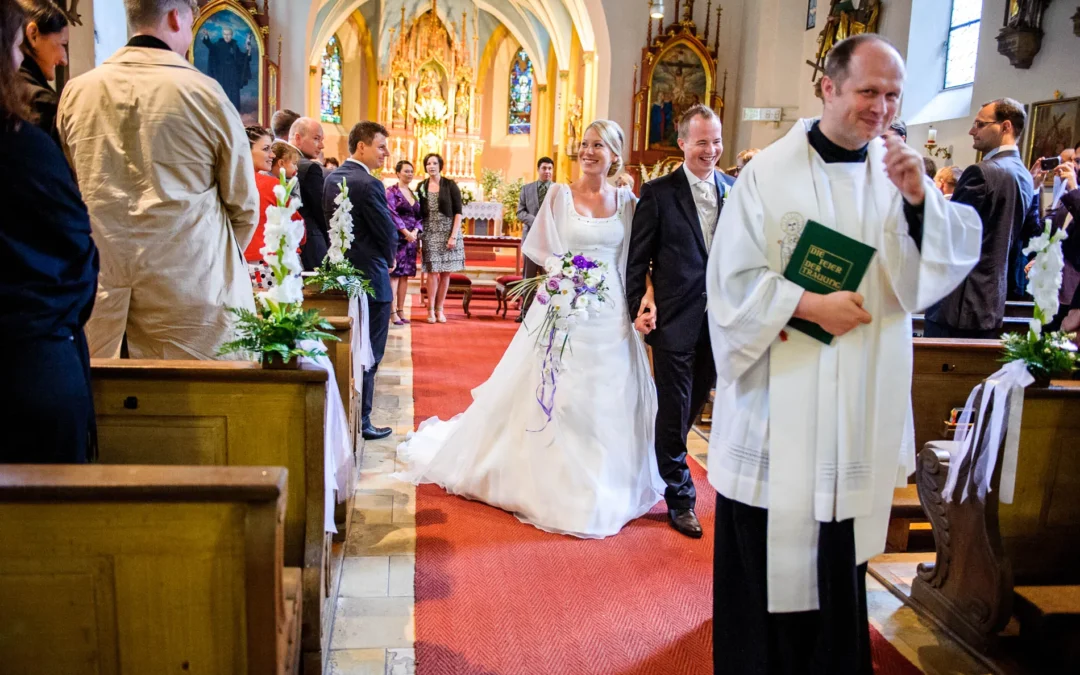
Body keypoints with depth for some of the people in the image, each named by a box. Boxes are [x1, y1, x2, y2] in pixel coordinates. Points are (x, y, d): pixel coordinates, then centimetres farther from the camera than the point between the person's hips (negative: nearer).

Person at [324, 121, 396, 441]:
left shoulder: (331, 178, 7)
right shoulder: (369, 185, -19)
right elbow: (389, 234, -13)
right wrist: (389, 259, 6)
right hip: (370, 276, -9)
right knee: (369, 355, 1)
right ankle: (360, 422, 7)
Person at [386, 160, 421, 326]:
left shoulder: (413, 194, 17)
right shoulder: (391, 191, -1)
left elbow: (419, 216, 13)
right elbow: (392, 214, -11)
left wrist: (415, 232, -5)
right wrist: (406, 232, -16)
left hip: (412, 238, 6)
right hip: (397, 237, -6)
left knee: (405, 275, 6)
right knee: (394, 274, -7)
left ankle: (401, 311, 9)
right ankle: (393, 312, -6)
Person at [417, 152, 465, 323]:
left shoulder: (450, 185, -1)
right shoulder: (421, 187, 6)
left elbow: (458, 212, -4)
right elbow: (419, 213, 9)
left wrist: (453, 236, -12)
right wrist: (417, 236, 0)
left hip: (448, 233, -1)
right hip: (430, 234, 1)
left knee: (445, 273, 2)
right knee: (433, 272, -4)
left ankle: (439, 309, 11)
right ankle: (431, 310, 4)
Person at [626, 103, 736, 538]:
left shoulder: (735, 191, 7)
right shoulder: (658, 192, -4)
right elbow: (638, 257, -4)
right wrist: (637, 306, -13)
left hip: (721, 319, 5)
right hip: (675, 319, -4)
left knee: (693, 406, 18)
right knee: (675, 410, 3)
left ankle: (662, 465, 40)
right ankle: (680, 499, 17)